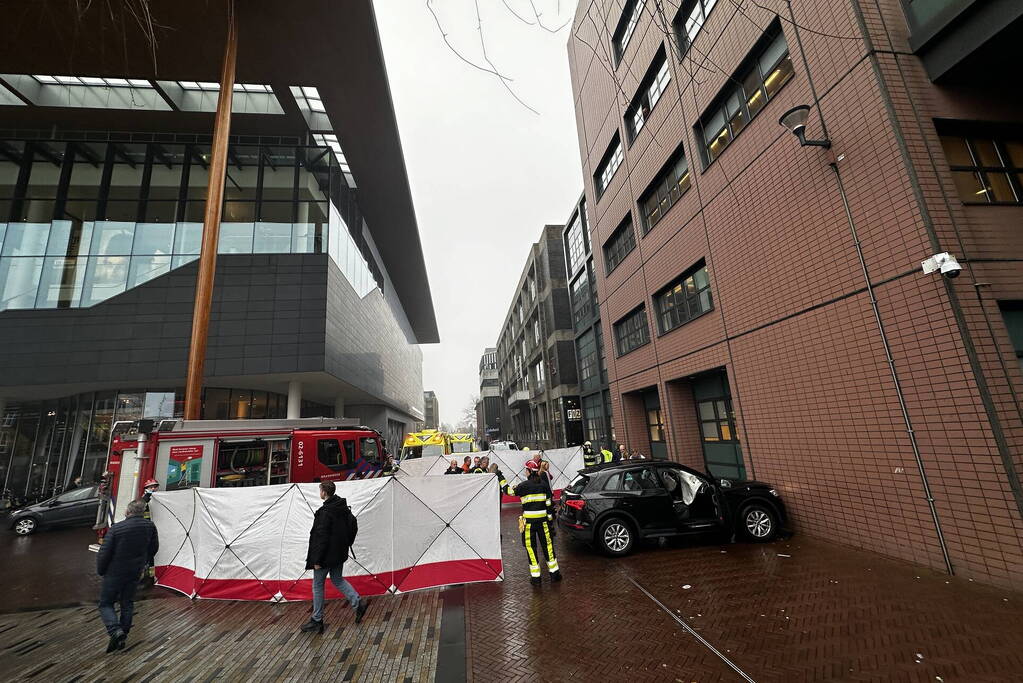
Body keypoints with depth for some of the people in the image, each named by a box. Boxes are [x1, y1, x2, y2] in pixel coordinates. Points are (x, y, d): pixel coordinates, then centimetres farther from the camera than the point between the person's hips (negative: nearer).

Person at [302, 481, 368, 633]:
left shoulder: (325, 512, -22)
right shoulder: (344, 508, 3)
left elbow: (321, 537, -23)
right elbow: (354, 526, 11)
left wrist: (317, 560, -16)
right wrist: (347, 544, 19)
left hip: (326, 554, -8)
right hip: (339, 553, 8)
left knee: (317, 585, 10)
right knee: (337, 580, 20)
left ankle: (317, 621, 21)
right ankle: (358, 603, 10)